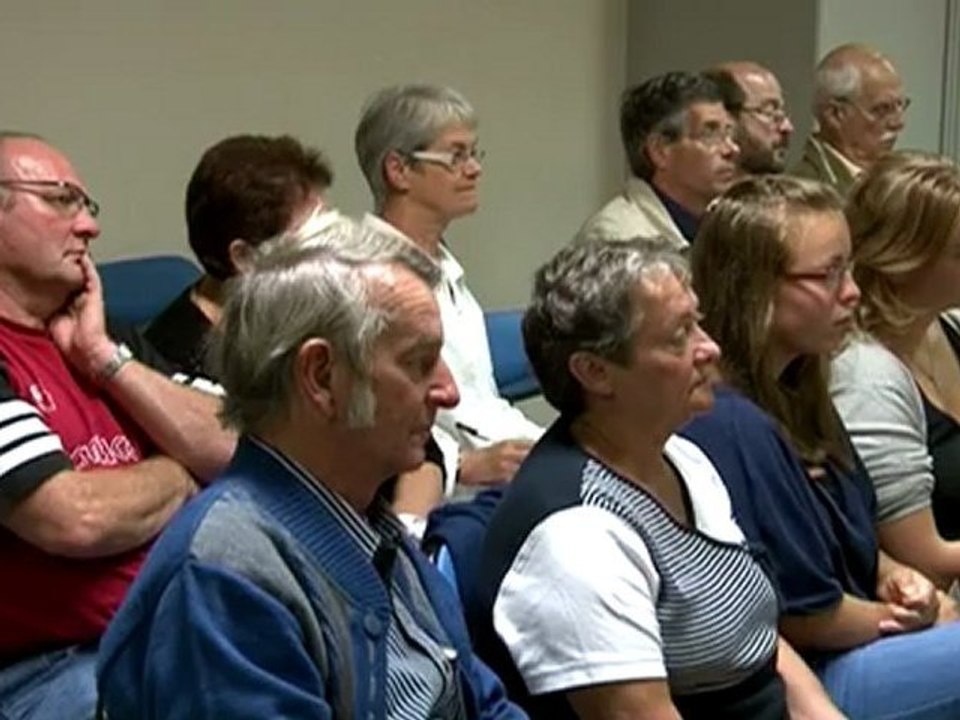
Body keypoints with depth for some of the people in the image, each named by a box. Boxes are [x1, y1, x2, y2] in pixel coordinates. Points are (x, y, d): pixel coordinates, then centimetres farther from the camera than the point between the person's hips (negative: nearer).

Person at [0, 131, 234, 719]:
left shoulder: (83, 342, 15)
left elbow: (229, 454, 8)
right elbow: (75, 518, -20)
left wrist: (105, 357, -2)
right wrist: (177, 476, 0)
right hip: (51, 670, -7)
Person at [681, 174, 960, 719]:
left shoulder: (797, 391, 8)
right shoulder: (730, 427, -26)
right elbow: (804, 616, -19)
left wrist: (895, 576, 0)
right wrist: (900, 616, -3)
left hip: (854, 639, 10)